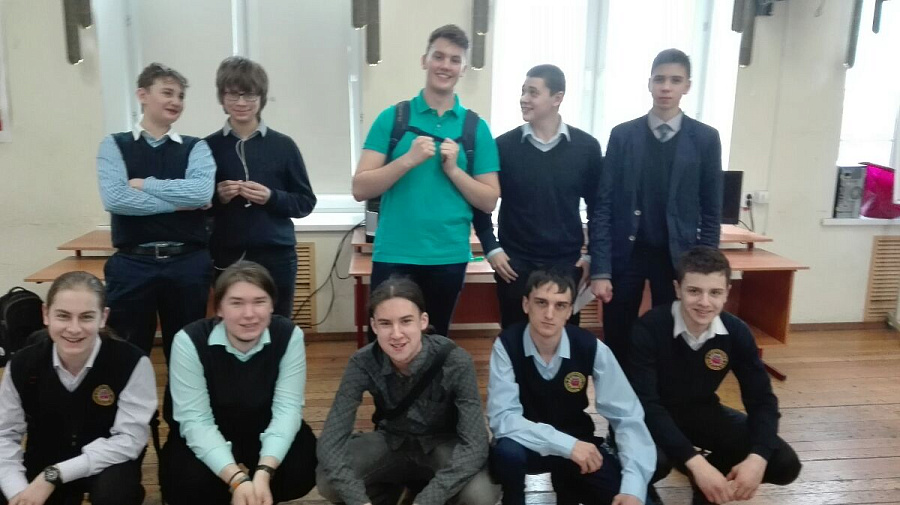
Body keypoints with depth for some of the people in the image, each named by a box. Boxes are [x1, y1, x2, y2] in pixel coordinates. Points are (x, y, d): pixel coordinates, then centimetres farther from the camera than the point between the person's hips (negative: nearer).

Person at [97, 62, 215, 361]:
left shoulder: (195, 148, 5)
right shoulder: (114, 145, 4)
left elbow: (202, 192, -13)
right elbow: (114, 199, -12)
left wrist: (144, 184, -9)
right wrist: (178, 203, -11)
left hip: (188, 263, 1)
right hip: (132, 264, -1)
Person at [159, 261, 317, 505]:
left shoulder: (289, 336, -19)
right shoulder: (189, 341, -23)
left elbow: (287, 408, -22)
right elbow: (195, 420, -26)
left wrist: (263, 472, -37)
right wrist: (236, 478, -38)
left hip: (265, 435, 1)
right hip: (208, 439, 0)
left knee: (300, 471, -26)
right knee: (186, 484, -29)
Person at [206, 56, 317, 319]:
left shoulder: (283, 145, 1)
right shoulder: (209, 147, 3)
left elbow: (306, 202, 4)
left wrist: (272, 197, -12)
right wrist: (217, 197, -11)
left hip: (276, 256, 0)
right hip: (227, 258, 1)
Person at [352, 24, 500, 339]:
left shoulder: (476, 128, 3)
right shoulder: (392, 118, 0)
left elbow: (489, 201, 2)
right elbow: (360, 189, -5)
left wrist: (453, 169, -12)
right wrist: (408, 159, -17)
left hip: (449, 258, 2)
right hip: (394, 255, -1)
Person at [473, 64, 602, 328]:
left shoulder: (586, 147, 0)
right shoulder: (503, 146, -3)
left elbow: (598, 205, 8)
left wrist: (593, 255, 4)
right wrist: (491, 248, -1)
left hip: (567, 263, 1)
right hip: (515, 263, -1)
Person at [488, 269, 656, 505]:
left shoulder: (590, 347, -15)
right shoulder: (507, 345, -20)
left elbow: (627, 416, -17)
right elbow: (502, 418, -26)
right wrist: (566, 445, -35)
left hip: (578, 444, 3)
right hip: (528, 444, -3)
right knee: (507, 452, -35)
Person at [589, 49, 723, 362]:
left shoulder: (705, 139, 1)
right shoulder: (622, 135, 0)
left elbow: (711, 211, 3)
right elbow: (604, 205, -2)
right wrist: (599, 269, -8)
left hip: (677, 256, 0)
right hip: (626, 254, 0)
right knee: (617, 344, 7)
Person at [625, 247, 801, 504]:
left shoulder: (736, 332, -13)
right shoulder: (649, 329, -27)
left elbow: (761, 400, -9)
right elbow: (644, 403, -30)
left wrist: (757, 458, -28)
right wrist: (694, 462, -39)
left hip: (702, 411, 4)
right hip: (655, 415, -4)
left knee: (785, 464, -10)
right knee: (652, 462, -37)